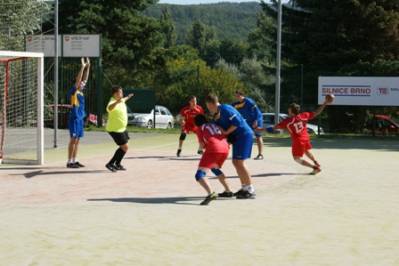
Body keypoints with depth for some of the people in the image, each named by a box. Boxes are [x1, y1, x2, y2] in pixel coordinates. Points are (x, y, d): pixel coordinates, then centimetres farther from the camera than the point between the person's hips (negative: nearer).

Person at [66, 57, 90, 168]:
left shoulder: (81, 92, 12)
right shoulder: (73, 92, -9)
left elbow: (85, 79, 15)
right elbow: (78, 80, -20)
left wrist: (88, 66, 9)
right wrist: (82, 67, -21)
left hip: (80, 118, 8)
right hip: (74, 118, -8)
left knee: (77, 140, 9)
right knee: (73, 139, -6)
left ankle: (74, 160, 14)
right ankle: (70, 161, -3)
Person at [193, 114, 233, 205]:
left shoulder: (200, 129, 17)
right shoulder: (214, 124, 31)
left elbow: (203, 144, 6)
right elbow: (225, 135, 21)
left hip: (213, 149, -6)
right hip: (225, 148, 6)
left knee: (199, 175, -9)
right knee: (215, 168, 35)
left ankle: (211, 194, -35)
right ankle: (228, 191, 36)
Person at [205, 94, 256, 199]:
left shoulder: (225, 109, -17)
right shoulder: (217, 114, 14)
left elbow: (237, 122, -22)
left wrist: (226, 132, -15)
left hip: (244, 135, -10)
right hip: (237, 137, 10)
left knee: (239, 163, -11)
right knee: (236, 162, 13)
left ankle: (250, 191, -9)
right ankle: (244, 188, 21)